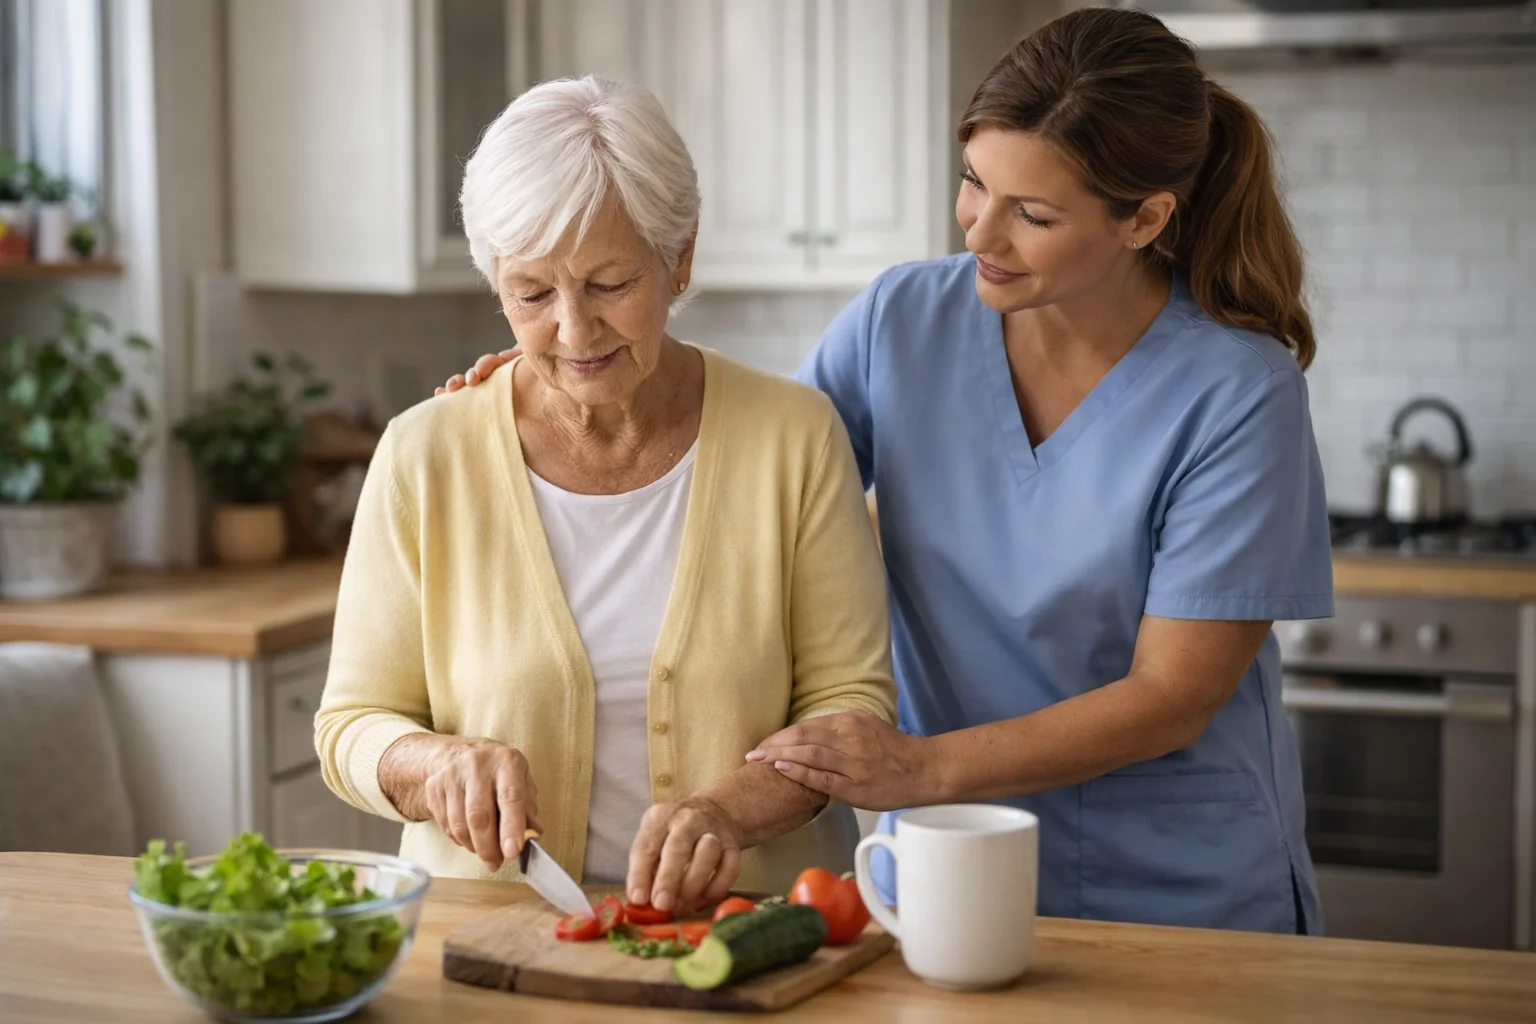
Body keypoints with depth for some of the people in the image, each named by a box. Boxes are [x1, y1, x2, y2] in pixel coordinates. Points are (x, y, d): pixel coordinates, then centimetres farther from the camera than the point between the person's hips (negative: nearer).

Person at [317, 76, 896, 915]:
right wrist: (439, 764, -16)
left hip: (748, 935, -1)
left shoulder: (793, 437, 0)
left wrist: (729, 808, -17)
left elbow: (851, 704, 1)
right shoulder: (425, 457, 0)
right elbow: (353, 727, 6)